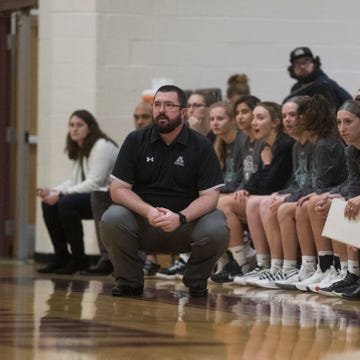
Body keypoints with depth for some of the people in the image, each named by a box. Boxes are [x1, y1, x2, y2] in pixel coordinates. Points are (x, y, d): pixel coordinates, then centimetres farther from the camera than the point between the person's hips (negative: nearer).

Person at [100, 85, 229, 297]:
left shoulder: (201, 146, -1)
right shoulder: (135, 141, 2)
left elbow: (210, 196, -8)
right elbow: (118, 189, -3)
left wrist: (180, 218, -27)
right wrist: (148, 212, -22)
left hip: (186, 222, -1)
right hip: (142, 222, 1)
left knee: (217, 230, -30)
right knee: (112, 219, -29)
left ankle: (196, 280, 1)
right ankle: (130, 281, -5)